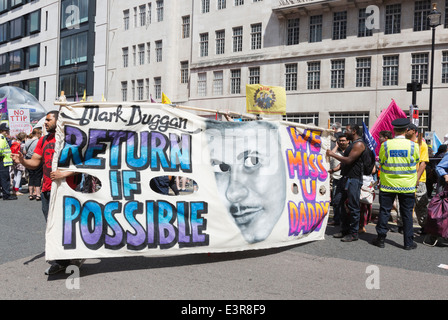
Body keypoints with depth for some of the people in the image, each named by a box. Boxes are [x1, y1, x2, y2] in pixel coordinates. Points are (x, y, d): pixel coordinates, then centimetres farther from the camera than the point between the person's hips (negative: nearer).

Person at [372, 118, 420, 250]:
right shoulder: (413, 145, -7)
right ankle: (408, 242, 14)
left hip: (388, 184, 0)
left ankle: (381, 239, 13)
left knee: (384, 211, 8)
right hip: (407, 185, 0)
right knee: (407, 213, 8)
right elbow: (417, 160, 9)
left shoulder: (385, 145, -7)